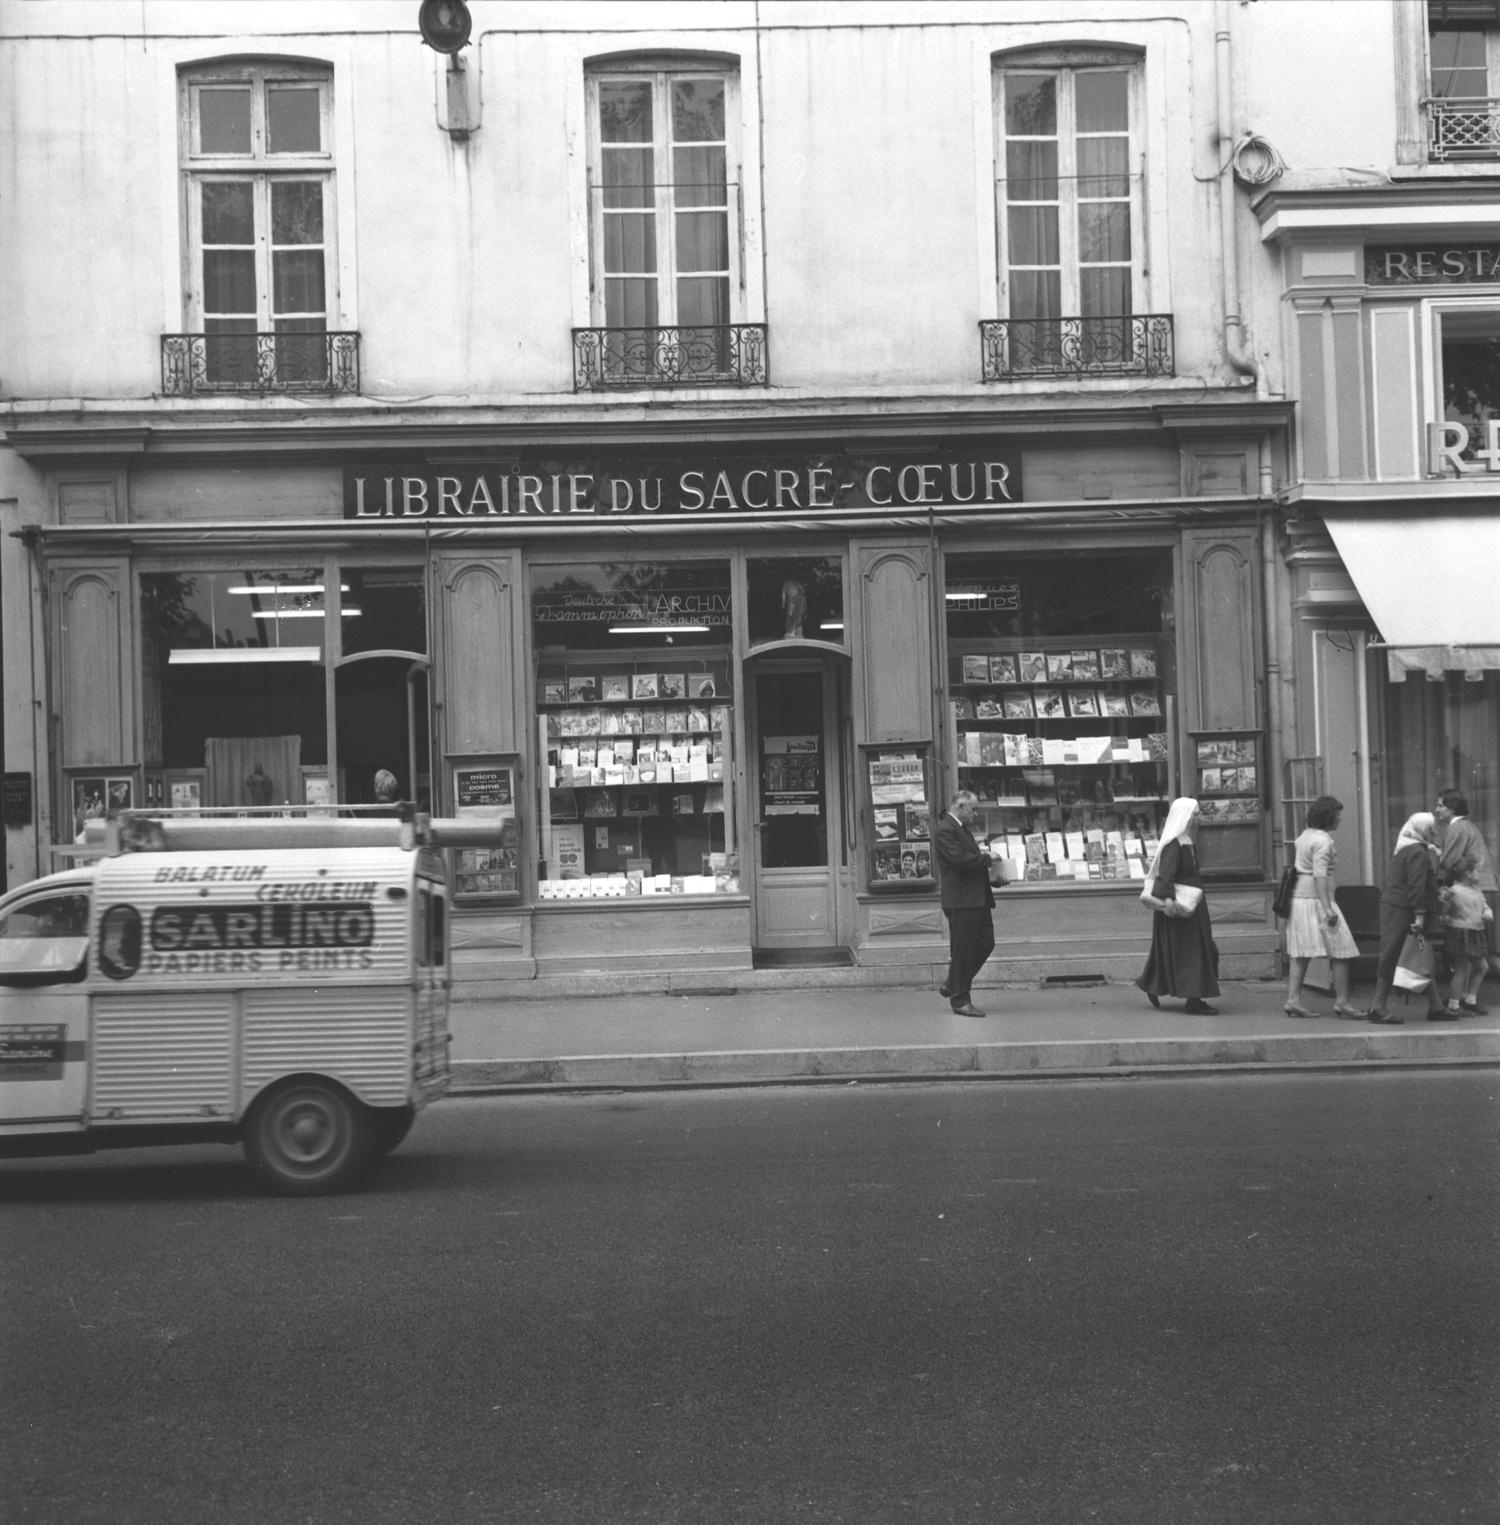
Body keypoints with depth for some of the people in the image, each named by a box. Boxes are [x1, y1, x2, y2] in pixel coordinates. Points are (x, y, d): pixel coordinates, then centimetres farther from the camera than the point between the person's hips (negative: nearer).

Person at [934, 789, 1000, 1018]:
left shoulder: (962, 828, 20)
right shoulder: (944, 830, -14)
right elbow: (960, 858, -24)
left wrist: (981, 854, 6)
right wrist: (987, 858, -11)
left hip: (977, 899, 10)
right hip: (961, 900, -10)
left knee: (985, 944, 12)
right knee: (962, 950, -3)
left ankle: (952, 985, 25)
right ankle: (960, 1000, 6)